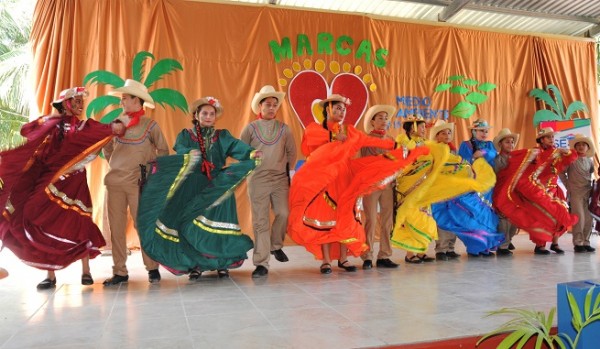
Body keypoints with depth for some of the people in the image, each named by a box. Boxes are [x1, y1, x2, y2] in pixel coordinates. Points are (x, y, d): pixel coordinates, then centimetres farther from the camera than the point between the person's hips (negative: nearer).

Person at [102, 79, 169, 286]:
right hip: (114, 182, 4)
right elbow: (107, 147, 23)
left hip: (137, 183, -4)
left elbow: (163, 151, 6)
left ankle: (152, 268, 11)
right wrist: (113, 164, 13)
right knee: (116, 227, 5)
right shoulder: (118, 122, 10)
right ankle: (120, 272, 13)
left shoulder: (150, 125, -1)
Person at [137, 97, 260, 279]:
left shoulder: (222, 136, 9)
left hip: (218, 187, 1)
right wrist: (190, 156, -35)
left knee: (218, 224, -4)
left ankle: (222, 264, 5)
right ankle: (196, 265, 7)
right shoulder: (185, 135, 7)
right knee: (192, 226, -3)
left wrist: (252, 153, -30)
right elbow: (181, 153, -11)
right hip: (193, 189, 0)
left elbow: (237, 146, -9)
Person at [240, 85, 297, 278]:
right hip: (257, 180, -1)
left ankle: (275, 246, 19)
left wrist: (286, 169, 13)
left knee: (283, 214, -11)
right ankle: (261, 263, 6)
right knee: (260, 221, -1)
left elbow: (292, 153, 15)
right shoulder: (250, 128, 4)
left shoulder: (284, 129, 9)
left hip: (280, 180, 2)